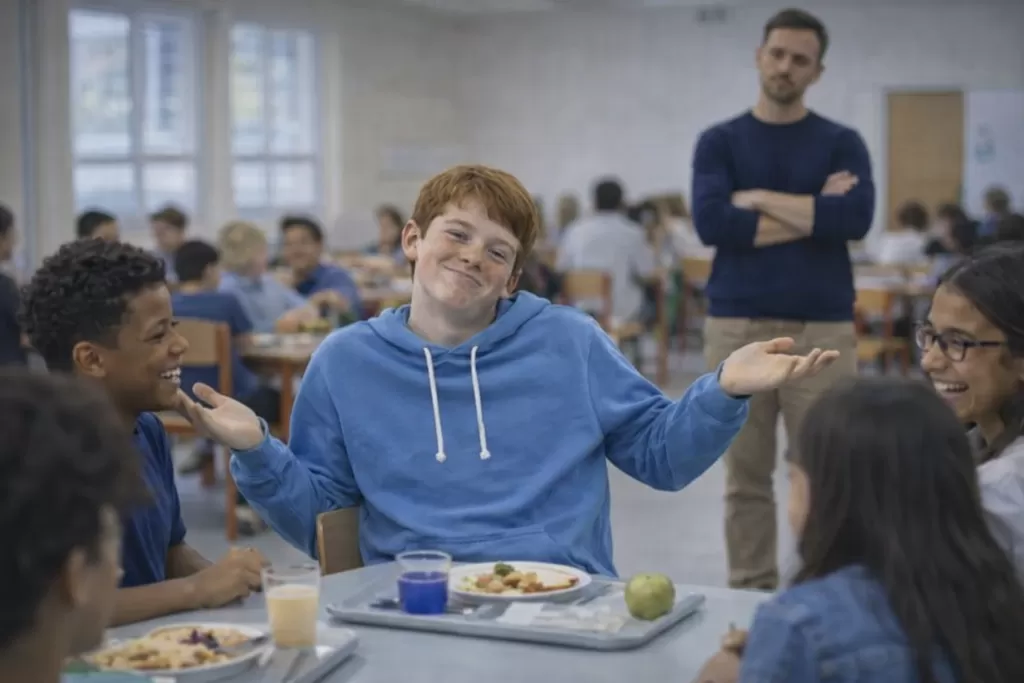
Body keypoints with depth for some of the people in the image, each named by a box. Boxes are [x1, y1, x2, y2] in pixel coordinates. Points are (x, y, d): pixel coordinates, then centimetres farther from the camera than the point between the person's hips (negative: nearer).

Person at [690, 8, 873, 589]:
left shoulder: (841, 143, 6)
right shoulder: (720, 141, 7)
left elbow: (856, 219, -12)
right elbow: (711, 222, -10)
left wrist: (761, 200, -9)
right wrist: (814, 213, -9)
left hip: (822, 328, 0)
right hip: (737, 326, 1)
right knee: (746, 479, 7)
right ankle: (751, 594, 17)